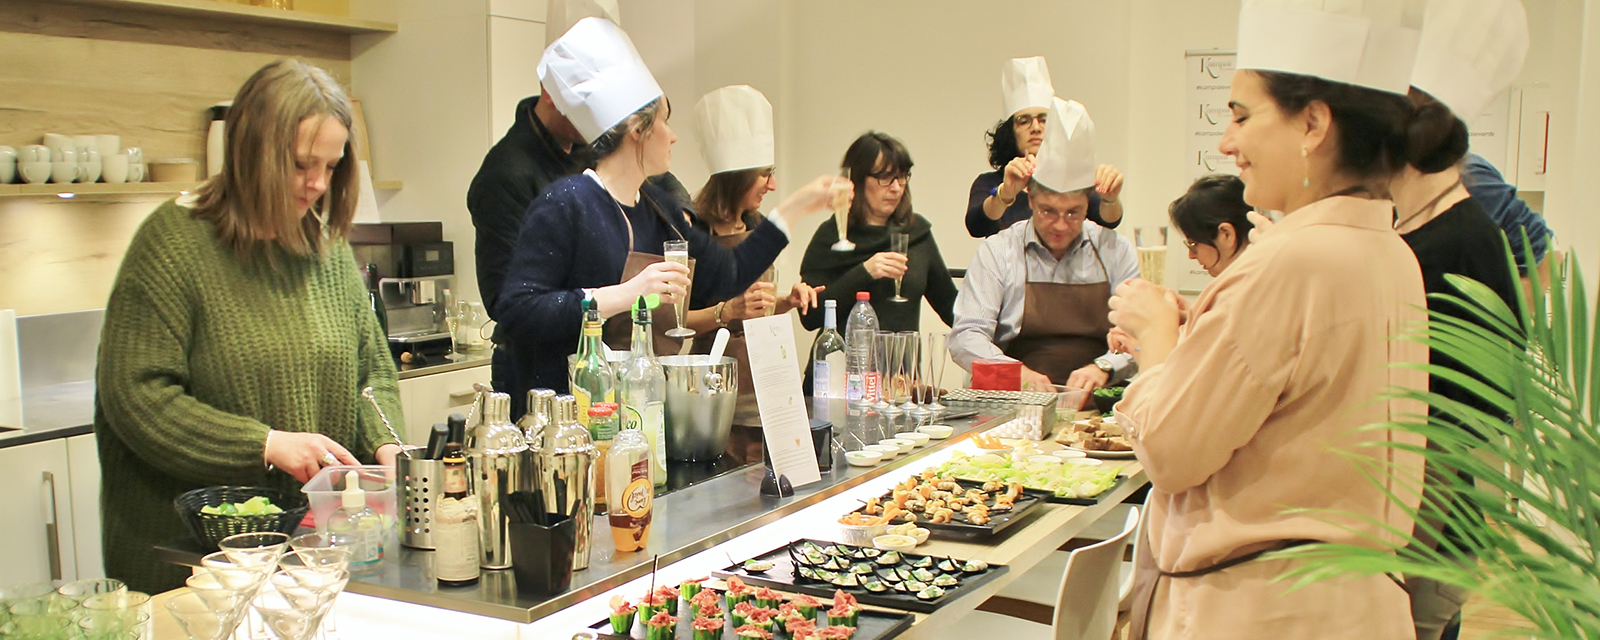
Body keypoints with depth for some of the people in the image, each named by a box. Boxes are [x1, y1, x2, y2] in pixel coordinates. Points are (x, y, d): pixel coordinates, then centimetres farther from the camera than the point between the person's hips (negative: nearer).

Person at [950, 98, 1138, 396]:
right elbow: (965, 337, -2)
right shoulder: (998, 250, 4)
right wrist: (1016, 371, -20)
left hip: (1096, 407, 2)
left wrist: (1103, 367, -15)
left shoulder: (1116, 251, 9)